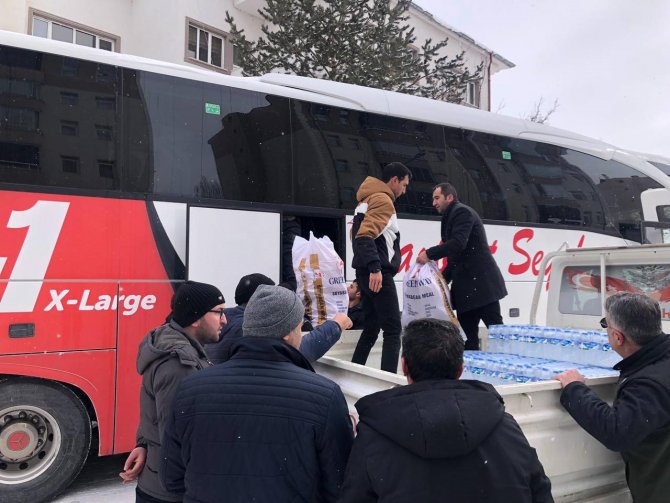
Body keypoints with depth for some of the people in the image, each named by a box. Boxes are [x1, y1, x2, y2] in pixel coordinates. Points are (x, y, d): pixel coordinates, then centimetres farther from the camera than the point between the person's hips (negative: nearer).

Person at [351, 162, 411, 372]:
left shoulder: (368, 200, 21)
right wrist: (375, 268, -29)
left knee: (371, 328, 15)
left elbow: (358, 235, 25)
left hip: (367, 273, 10)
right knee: (393, 329, -7)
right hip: (378, 274, -10)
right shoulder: (383, 200, -9)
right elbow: (365, 236, -23)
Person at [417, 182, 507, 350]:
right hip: (466, 286, 10)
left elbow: (458, 243, -24)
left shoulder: (462, 212, -7)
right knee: (467, 333, 8)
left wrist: (429, 254, -21)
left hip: (481, 283, -10)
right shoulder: (451, 217, 22)